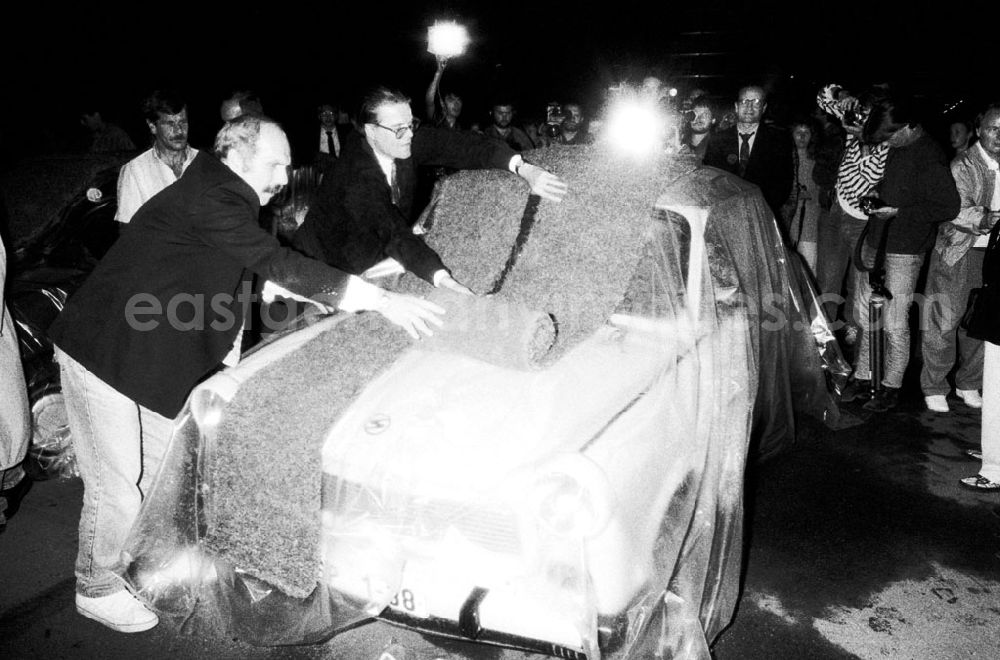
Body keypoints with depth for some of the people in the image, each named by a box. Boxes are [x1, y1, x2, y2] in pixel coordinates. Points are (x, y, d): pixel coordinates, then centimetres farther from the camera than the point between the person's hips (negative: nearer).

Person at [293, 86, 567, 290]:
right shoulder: (356, 176, -31)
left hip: (378, 258, 6)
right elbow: (393, 232, -41)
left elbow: (462, 146, -17)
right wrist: (444, 280, -53)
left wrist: (523, 168, -32)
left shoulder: (408, 140, -13)